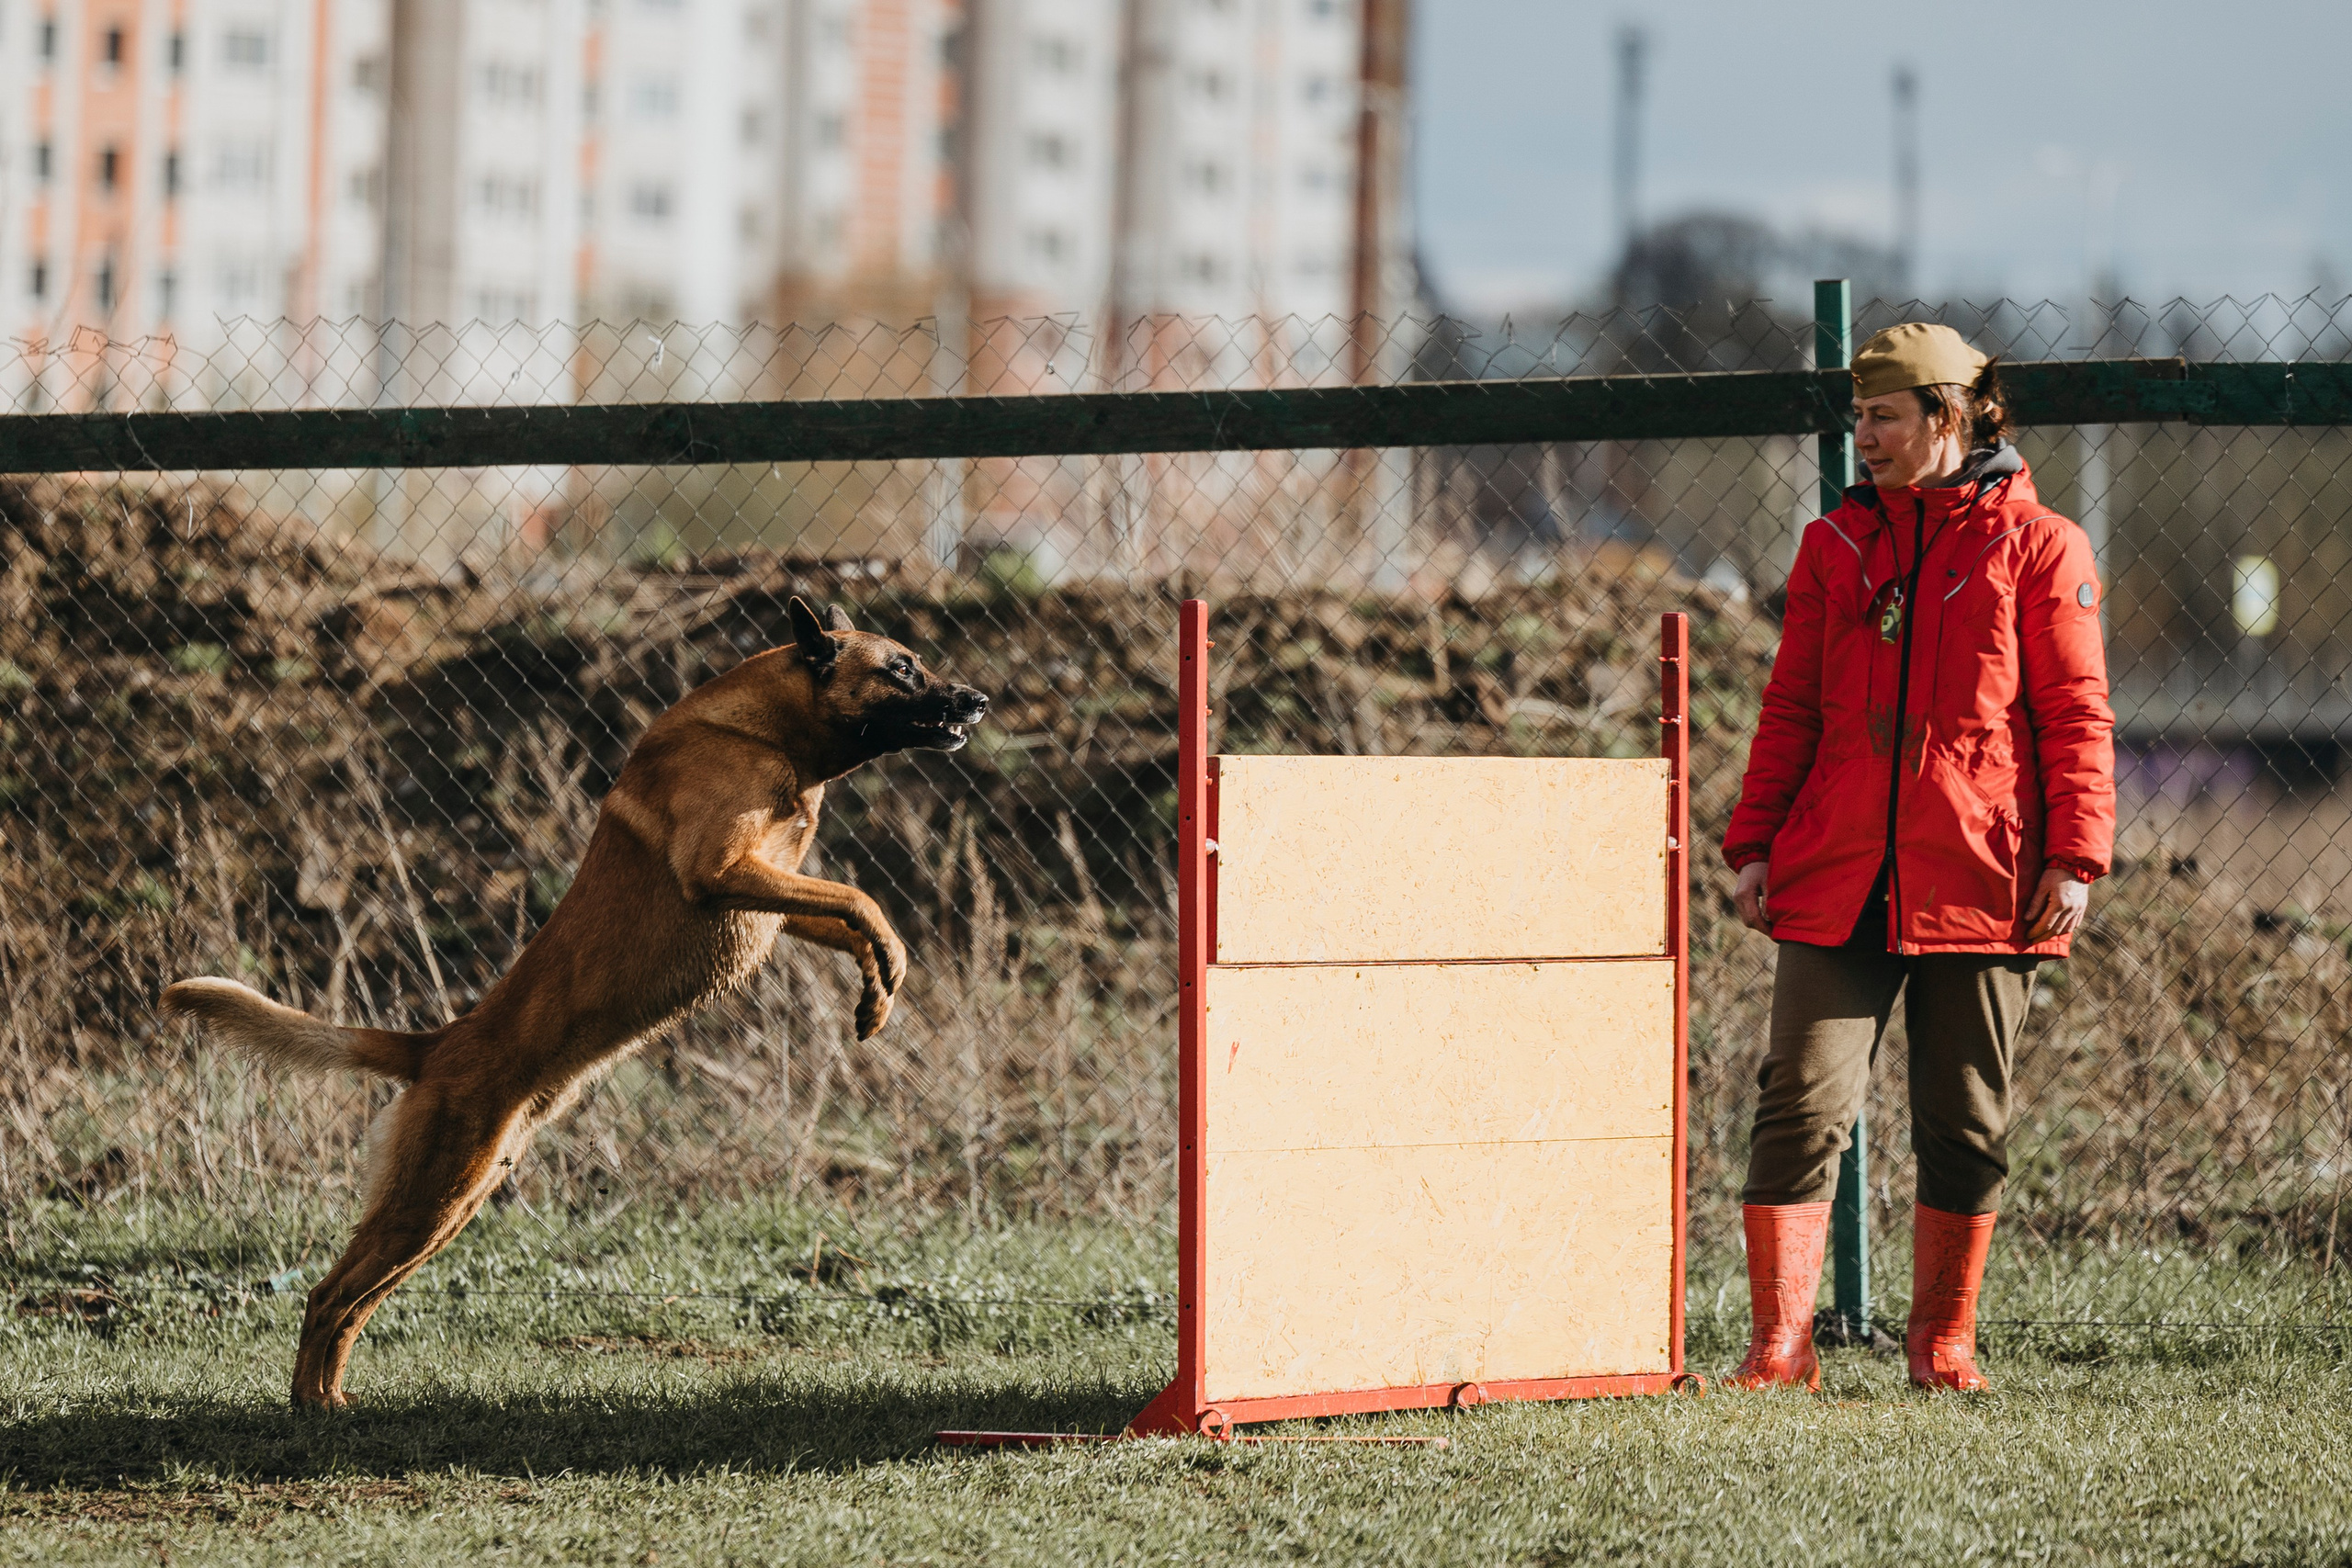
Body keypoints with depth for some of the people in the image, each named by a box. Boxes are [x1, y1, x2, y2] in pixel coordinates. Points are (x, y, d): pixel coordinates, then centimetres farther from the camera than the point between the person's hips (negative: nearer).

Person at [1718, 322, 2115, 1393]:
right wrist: (1753, 844, 6)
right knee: (1802, 1102, -8)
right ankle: (1780, 1347, -7)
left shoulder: (2035, 546, 2)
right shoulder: (1836, 546, 12)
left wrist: (2074, 856, -8)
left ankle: (1943, 1343, 20)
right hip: (1837, 881, 2)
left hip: (1979, 882, -2)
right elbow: (1791, 709, 14)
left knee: (1966, 1123, 6)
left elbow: (2077, 713, 0)